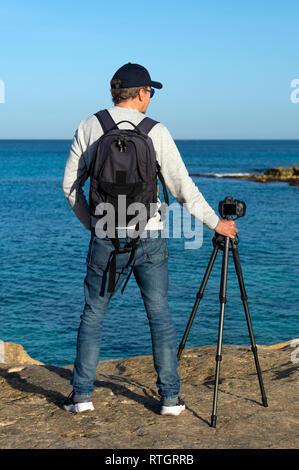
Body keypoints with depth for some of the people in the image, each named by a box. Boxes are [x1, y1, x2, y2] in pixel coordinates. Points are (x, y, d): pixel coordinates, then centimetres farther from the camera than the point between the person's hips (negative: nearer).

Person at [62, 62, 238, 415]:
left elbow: (70, 184, 3)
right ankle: (170, 397, 12)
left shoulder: (89, 127, 0)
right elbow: (182, 188, -3)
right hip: (149, 239, -1)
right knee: (160, 315, 11)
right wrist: (215, 223, 8)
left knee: (93, 315, 13)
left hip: (105, 240, 1)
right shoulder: (156, 132, -4)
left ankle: (81, 394, 13)